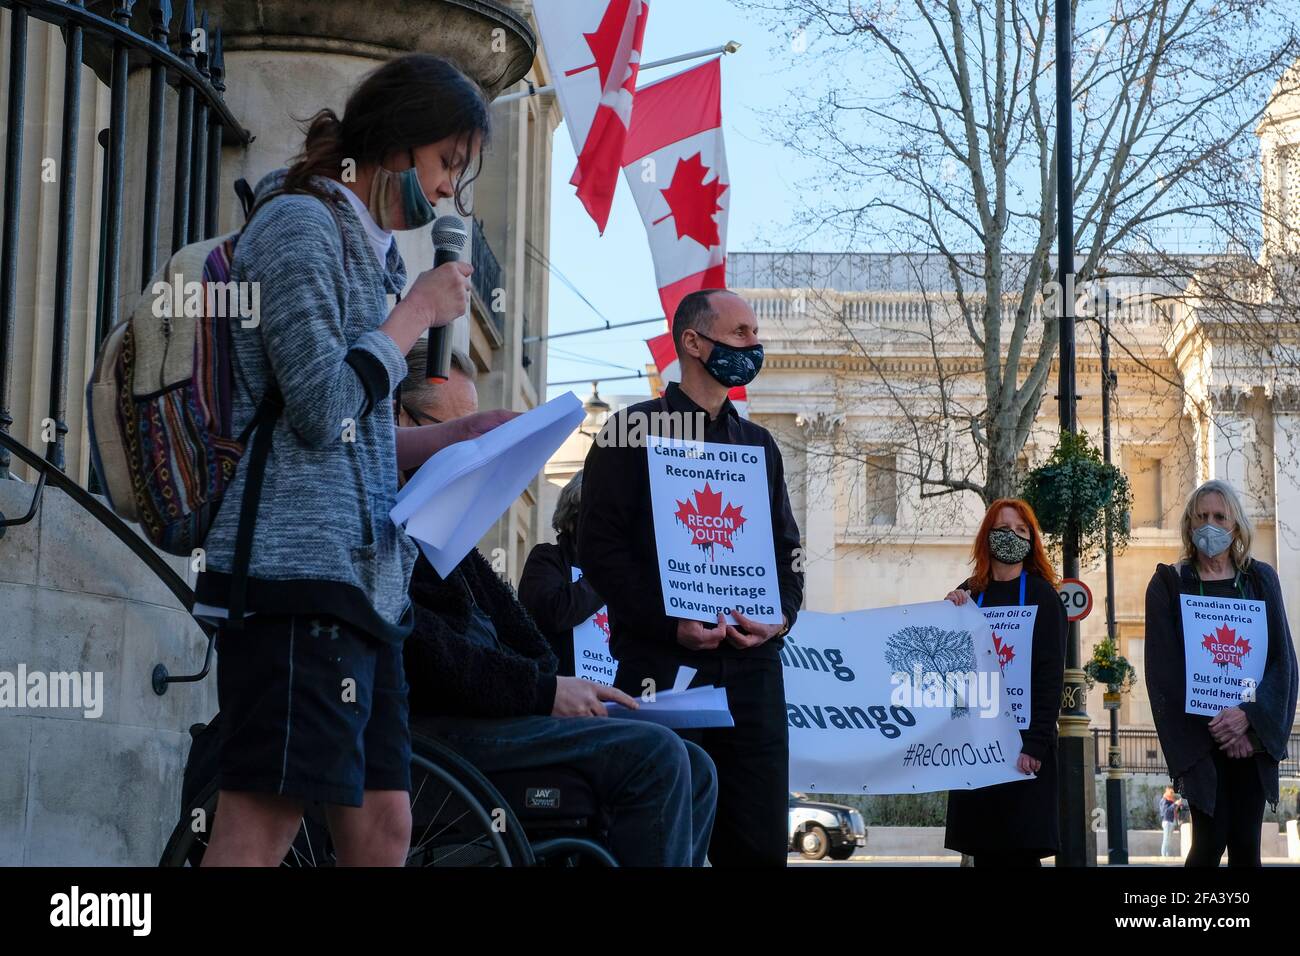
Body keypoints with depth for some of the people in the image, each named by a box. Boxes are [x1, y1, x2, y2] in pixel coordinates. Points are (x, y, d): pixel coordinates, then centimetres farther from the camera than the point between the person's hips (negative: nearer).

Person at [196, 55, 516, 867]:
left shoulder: (366, 248, 24)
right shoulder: (300, 223, -4)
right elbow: (322, 406, -14)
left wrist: (454, 436, 12)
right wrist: (416, 314, -3)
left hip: (361, 578, 10)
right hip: (299, 567, -10)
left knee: (383, 828, 5)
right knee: (260, 830, -13)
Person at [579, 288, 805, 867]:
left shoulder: (758, 444, 20)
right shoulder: (633, 432, 4)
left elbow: (786, 547, 19)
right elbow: (600, 545, -5)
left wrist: (782, 614, -2)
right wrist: (670, 623, -16)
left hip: (752, 665, 5)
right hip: (662, 666, -5)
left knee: (759, 840, 1)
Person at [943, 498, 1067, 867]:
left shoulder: (1041, 594, 0)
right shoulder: (969, 595, 11)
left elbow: (1050, 674, -7)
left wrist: (1035, 743, -15)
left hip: (1022, 739, -4)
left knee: (1020, 850, -6)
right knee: (983, 849, 3)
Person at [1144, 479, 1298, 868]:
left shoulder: (1261, 580, 9)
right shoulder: (1169, 583, 2)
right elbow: (1164, 667, -3)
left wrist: (1250, 716, -13)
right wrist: (1212, 730, -11)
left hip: (1253, 731, 2)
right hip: (1199, 736, -2)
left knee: (1246, 845, 1)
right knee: (1211, 840, -11)